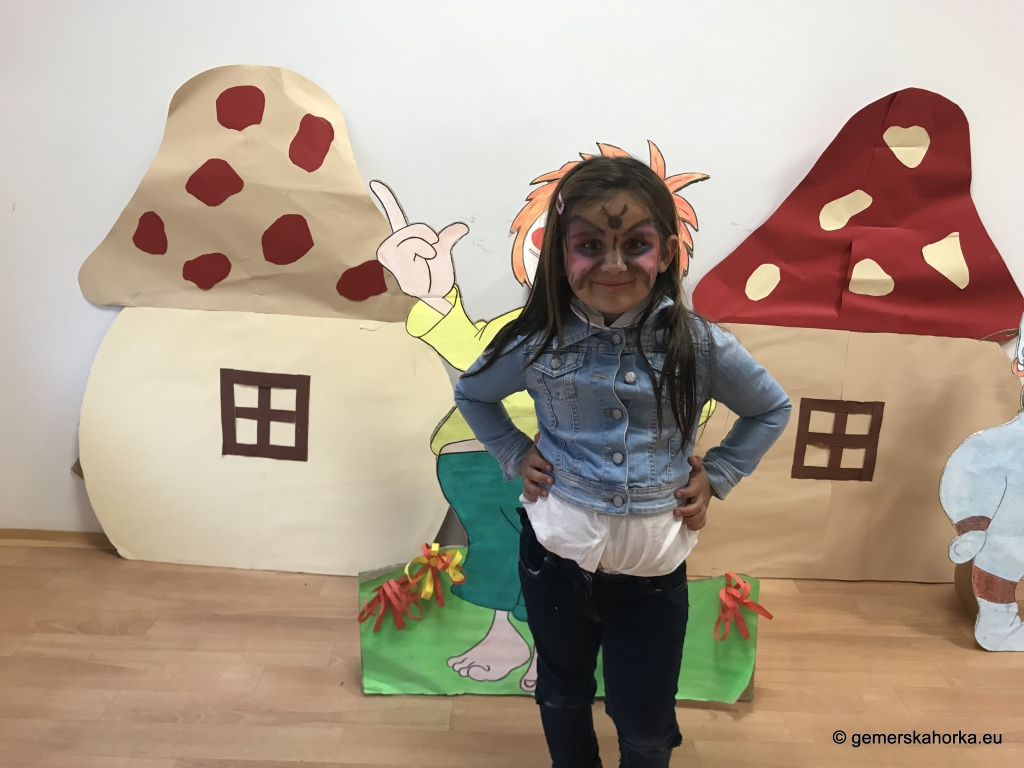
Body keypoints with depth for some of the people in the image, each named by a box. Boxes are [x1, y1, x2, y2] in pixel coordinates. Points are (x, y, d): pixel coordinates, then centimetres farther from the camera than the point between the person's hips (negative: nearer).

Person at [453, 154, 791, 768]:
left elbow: (772, 409, 5)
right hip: (555, 556, 1)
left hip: (654, 568, -1)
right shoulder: (538, 344, -12)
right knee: (563, 695, 25)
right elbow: (472, 394, 9)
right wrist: (515, 455, -2)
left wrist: (716, 478, -3)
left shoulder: (701, 346, -13)